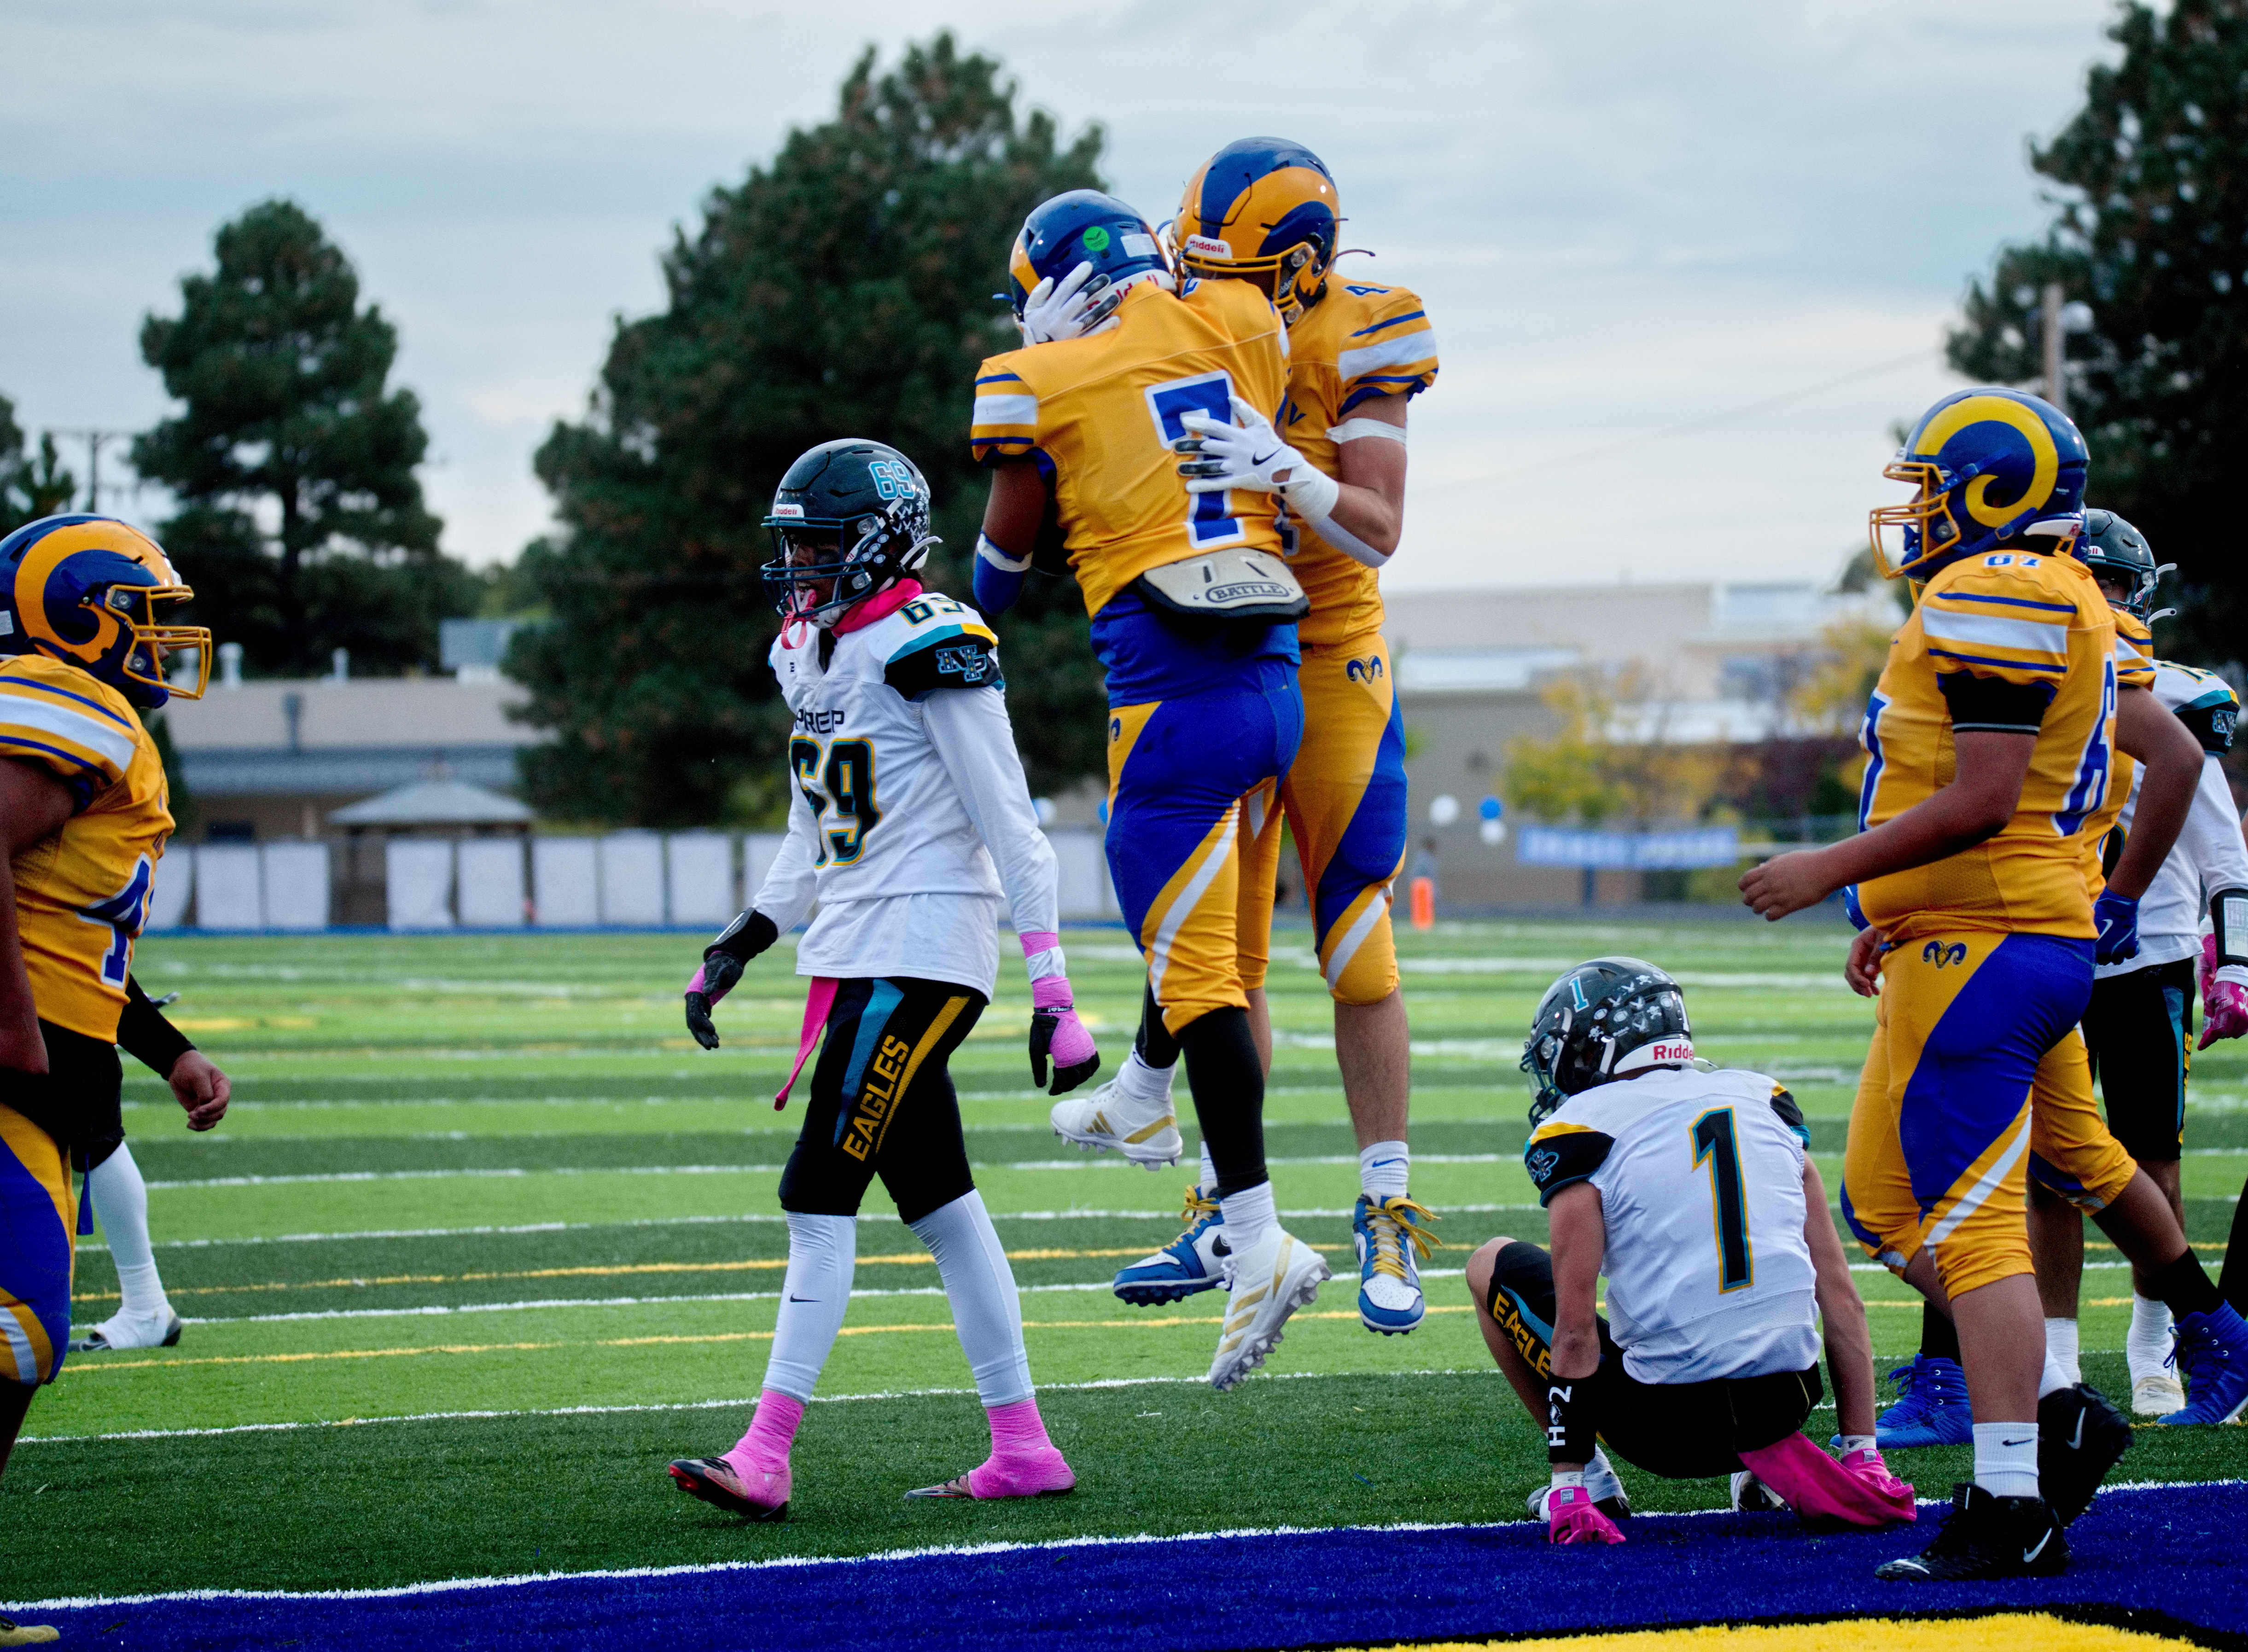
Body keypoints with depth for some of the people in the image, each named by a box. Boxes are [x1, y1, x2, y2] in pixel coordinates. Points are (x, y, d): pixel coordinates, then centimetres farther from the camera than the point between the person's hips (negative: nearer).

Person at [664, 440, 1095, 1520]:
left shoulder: (928, 649, -13)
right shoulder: (811, 653, 14)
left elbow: (1013, 832, -14)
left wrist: (1053, 993, -15)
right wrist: (744, 943, 16)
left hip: (921, 954, -9)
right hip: (853, 957, 9)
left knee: (820, 1198, -11)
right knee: (940, 1204, 10)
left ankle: (765, 1459, -12)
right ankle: (1022, 1450, 14)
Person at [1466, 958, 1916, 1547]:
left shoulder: (1583, 1131, -5)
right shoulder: (1765, 1103, 10)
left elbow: (1575, 1332, -10)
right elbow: (1841, 1298, 8)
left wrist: (1568, 1487, -5)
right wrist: (1863, 1455, 12)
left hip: (1667, 1422, -4)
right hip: (1788, 1400, 4)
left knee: (1494, 1266, 17)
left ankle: (1584, 1482, 15)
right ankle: (1772, 1461, 17)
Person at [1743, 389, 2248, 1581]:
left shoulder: (1993, 598, -14)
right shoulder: (2066, 602, 18)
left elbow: (1983, 801, -21)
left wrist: (1830, 869, -14)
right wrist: (2120, 902, 32)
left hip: (1979, 947, -11)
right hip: (2029, 940, 11)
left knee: (1970, 1219, -10)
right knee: (1888, 1205, 16)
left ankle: (2011, 1507, -10)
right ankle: (2057, 1412, 13)